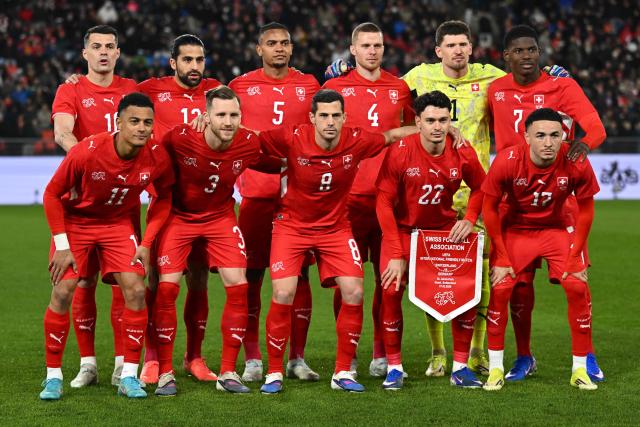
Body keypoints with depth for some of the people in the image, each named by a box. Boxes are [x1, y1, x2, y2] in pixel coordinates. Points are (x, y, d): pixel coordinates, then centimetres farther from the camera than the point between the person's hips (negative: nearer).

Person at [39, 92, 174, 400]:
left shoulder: (157, 158, -20)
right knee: (62, 292, -12)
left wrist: (146, 243, -7)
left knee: (136, 291, -12)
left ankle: (129, 376, 0)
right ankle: (53, 376, 2)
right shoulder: (86, 152, -29)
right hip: (74, 221, -2)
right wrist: (62, 245, -15)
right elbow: (52, 194, -15)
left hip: (119, 224, 2)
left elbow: (163, 197, 1)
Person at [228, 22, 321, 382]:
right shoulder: (241, 86, 6)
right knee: (251, 276, -1)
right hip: (255, 191, -1)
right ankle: (253, 360, 6)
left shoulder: (309, 85, 10)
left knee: (300, 275, 2)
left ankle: (297, 358, 10)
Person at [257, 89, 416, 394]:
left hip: (335, 227, 2)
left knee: (354, 292, -9)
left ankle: (343, 373, 7)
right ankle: (274, 373, 2)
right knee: (283, 295, -15)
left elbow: (390, 136, 4)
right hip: (292, 224, -2)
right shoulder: (293, 139, -21)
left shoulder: (356, 141, -15)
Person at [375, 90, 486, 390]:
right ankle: (394, 368, -4)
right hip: (403, 229, -2)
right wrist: (396, 254, -20)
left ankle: (460, 367, 3)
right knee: (391, 291, -19)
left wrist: (469, 219, -10)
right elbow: (384, 202, -16)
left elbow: (480, 188, 9)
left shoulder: (463, 154, -12)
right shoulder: (399, 153, -20)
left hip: (445, 228, 2)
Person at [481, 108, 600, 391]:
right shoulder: (507, 162, -27)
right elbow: (489, 208, -13)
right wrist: (501, 257, -13)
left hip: (556, 228, 1)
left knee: (577, 288, -12)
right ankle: (495, 368, -1)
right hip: (515, 228, -1)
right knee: (500, 288, -15)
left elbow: (585, 210, -7)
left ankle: (580, 369, 2)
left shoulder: (577, 164, -23)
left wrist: (575, 257, -9)